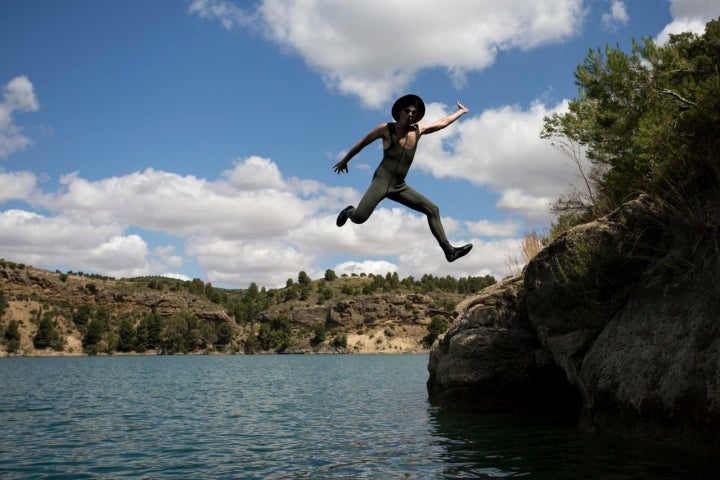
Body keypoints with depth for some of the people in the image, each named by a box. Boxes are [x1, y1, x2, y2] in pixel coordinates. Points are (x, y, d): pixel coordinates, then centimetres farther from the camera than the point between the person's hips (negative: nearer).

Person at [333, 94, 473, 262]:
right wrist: (344, 160, 15)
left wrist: (461, 112, 38)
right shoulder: (386, 129, -4)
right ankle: (349, 212, 14)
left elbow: (442, 123, 26)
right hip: (382, 180, -6)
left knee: (433, 210, -1)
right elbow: (362, 143, 7)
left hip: (399, 186, 6)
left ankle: (448, 250, 1)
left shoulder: (419, 130, 10)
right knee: (359, 217, -24)